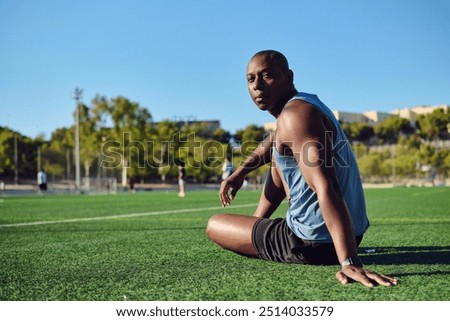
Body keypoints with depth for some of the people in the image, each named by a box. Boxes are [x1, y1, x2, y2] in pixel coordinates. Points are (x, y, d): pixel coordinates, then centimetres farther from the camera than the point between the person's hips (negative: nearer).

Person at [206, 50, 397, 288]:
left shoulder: (295, 114, -22)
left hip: (313, 244, -9)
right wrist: (239, 173, 15)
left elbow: (326, 188, -35)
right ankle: (256, 224, 41)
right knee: (278, 159, 31)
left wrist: (350, 262, -42)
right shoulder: (303, 103, 9)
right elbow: (273, 142, 29)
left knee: (214, 225, 6)